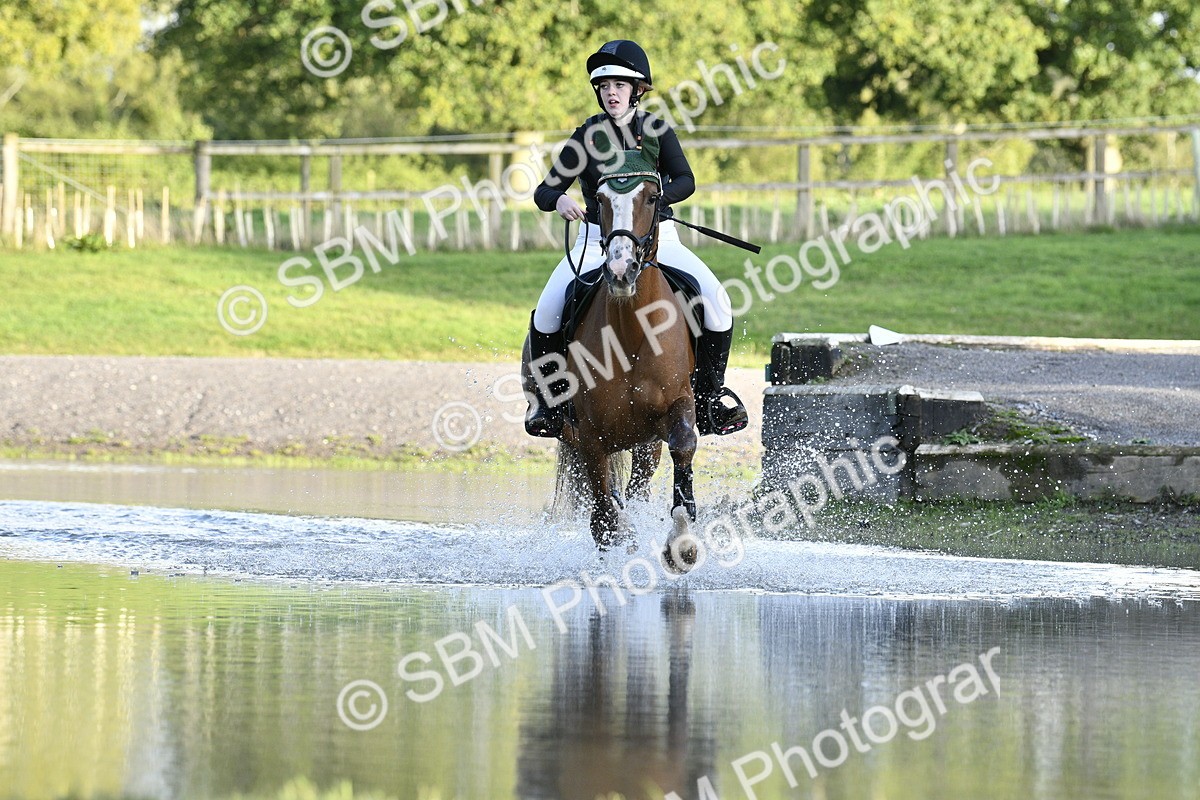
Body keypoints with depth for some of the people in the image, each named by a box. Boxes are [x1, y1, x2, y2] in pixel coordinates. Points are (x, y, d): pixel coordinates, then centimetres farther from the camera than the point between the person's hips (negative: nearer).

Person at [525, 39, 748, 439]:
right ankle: (545, 399, -4)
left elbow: (686, 180, -13)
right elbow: (544, 192, -3)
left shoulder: (656, 130, 1)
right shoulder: (588, 136, 1)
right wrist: (559, 200, -27)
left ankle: (708, 399, -6)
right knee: (547, 312, -25)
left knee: (715, 302, -22)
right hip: (597, 239, 0)